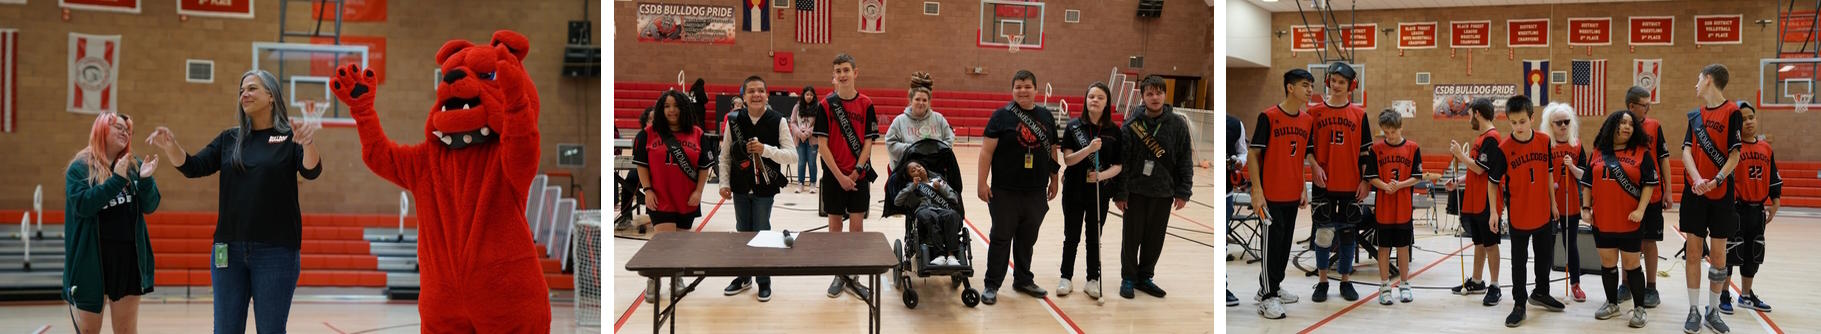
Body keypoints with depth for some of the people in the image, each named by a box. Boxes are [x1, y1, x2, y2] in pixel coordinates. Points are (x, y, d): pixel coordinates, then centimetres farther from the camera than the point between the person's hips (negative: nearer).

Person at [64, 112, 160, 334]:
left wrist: (145, 180, -15)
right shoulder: (80, 167, -1)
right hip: (91, 259, -2)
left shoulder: (134, 165, 7)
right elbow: (83, 204, -15)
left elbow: (149, 207, 3)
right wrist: (117, 179, -18)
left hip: (128, 258, 3)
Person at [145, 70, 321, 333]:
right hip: (229, 249, 4)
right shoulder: (229, 139, 12)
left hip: (276, 251, -4)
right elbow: (193, 167, 5)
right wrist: (171, 147, -17)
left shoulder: (290, 137, -2)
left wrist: (309, 144, -40)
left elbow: (311, 171, -18)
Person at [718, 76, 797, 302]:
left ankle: (764, 282, 18)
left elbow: (792, 155, -12)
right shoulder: (733, 120, -4)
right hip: (740, 186, 3)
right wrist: (724, 183, -2)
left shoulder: (778, 121, -10)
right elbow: (725, 155, 4)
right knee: (742, 231, 14)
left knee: (761, 232, 4)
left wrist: (766, 150, -24)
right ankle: (744, 277, 30)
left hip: (765, 187, -2)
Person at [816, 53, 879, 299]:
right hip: (833, 174, -1)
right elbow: (822, 145, -6)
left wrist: (856, 172, -10)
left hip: (859, 174, 1)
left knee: (857, 224, 1)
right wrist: (839, 176, -11)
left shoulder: (866, 104, 0)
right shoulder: (826, 105, -4)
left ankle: (853, 276, 11)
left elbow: (868, 142, 0)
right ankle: (839, 275, 17)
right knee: (835, 223, 6)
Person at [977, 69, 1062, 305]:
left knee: (1028, 238, 14)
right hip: (1005, 191, -4)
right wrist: (982, 183, -12)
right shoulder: (1002, 116, -5)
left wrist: (1054, 180, 15)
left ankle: (1023, 280, 28)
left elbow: (1052, 150, 16)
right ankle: (992, 285, 11)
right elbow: (987, 150, -7)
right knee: (1001, 238, 3)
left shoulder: (1046, 116, 9)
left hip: (1036, 192, 4)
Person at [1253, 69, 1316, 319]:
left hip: (1293, 196, 6)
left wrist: (1304, 189, 12)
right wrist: (1257, 190, -16)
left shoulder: (1308, 121, 7)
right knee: (1272, 244, -3)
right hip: (1271, 195, -6)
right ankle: (1267, 298, 3)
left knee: (1285, 243, 14)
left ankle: (1273, 287, 28)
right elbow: (1253, 155, -11)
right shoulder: (1268, 117, -12)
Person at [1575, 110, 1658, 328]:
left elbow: (1649, 183, -5)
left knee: (1632, 264, 2)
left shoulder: (1641, 153, -2)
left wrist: (1640, 209, -14)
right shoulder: (1598, 153, 8)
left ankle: (1639, 308, 12)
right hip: (1602, 220, 3)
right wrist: (1585, 207, 5)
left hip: (1630, 221, -3)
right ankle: (1612, 304, 25)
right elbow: (1587, 183, 13)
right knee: (1607, 263, 11)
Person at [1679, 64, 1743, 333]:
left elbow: (1735, 154, -9)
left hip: (1721, 193, -3)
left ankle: (1713, 312, 13)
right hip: (1694, 192, 3)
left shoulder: (1731, 112, -4)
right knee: (1693, 253, 2)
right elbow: (1686, 151, 1)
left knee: (1718, 256, 2)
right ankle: (1694, 311, 8)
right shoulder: (1695, 115, 10)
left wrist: (1716, 180, -22)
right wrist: (1697, 179, -16)